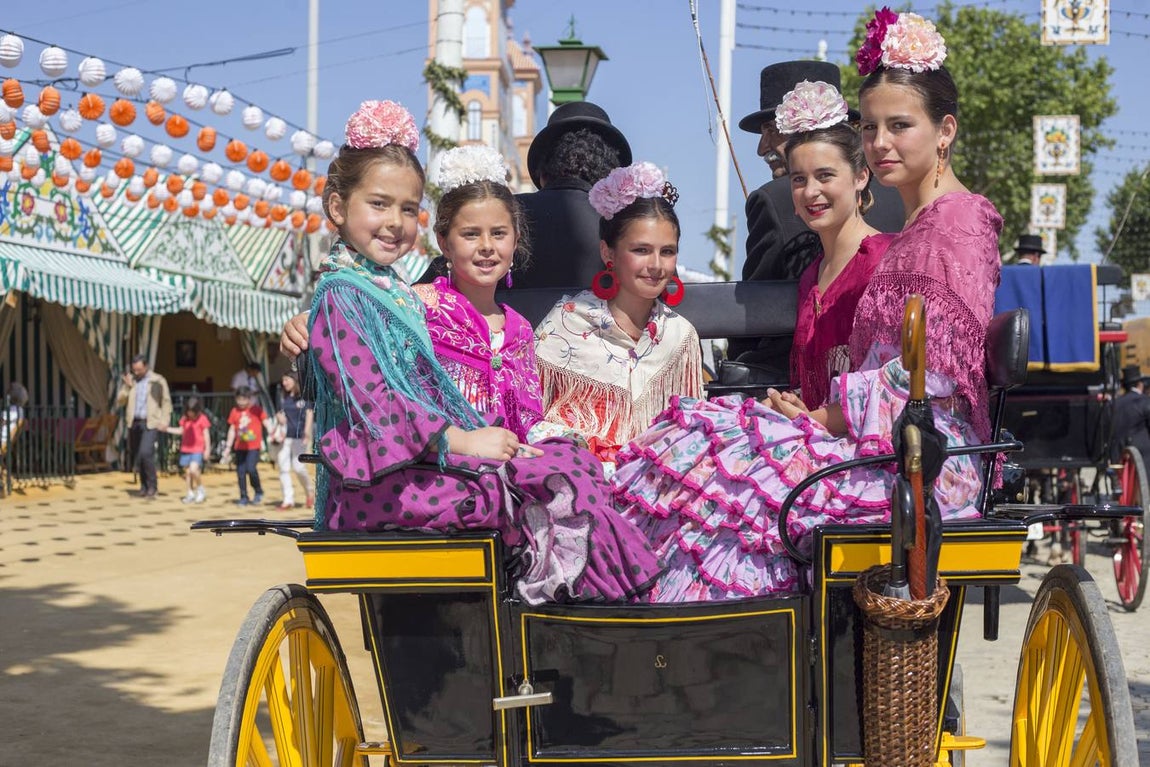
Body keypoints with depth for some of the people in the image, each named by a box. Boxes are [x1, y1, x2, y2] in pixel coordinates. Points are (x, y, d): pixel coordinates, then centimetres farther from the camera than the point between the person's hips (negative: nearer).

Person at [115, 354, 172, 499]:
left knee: (146, 453, -18)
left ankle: (152, 486, -6)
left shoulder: (157, 381, 1)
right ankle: (144, 487, 16)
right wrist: (127, 386, -6)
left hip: (151, 423, -5)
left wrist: (164, 421, -6)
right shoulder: (129, 380, 11)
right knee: (137, 457, 5)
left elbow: (166, 402, 4)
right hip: (135, 423, 5)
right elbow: (119, 402, 8)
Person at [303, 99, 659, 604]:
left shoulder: (393, 292, 21)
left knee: (568, 459, -7)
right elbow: (372, 402, -19)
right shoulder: (342, 295, -7)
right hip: (379, 483, -9)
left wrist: (481, 435, 8)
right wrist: (460, 440, -24)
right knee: (553, 481, -22)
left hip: (425, 461, 9)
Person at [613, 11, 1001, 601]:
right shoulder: (918, 225, 23)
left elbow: (936, 370, -16)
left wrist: (829, 415, -12)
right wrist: (813, 407, 5)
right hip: (884, 438, 9)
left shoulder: (958, 220, -8)